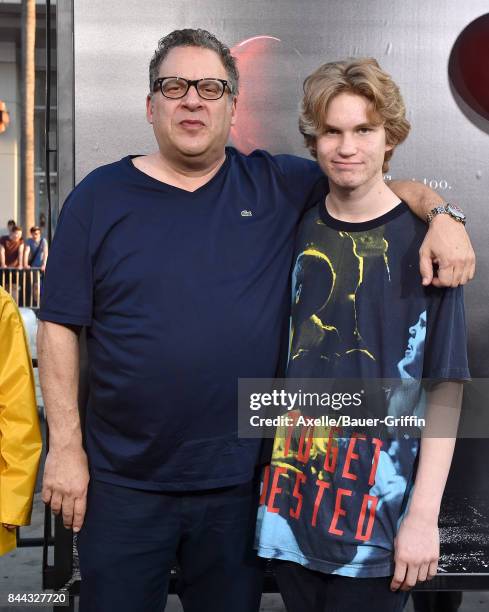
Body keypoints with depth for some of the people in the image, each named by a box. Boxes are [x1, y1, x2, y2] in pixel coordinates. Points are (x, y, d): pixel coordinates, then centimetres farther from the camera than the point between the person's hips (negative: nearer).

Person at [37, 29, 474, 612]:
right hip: (123, 482, -1)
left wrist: (440, 214, -13)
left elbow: (383, 184, 9)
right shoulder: (99, 197, -1)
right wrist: (66, 445, -6)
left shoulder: (277, 185, 2)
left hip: (241, 478, 1)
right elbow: (60, 325, -2)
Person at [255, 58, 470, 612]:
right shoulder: (296, 229, 2)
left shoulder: (423, 239, -8)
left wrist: (424, 516, -11)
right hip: (291, 499, 4)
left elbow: (445, 386, -8)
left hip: (377, 507, -3)